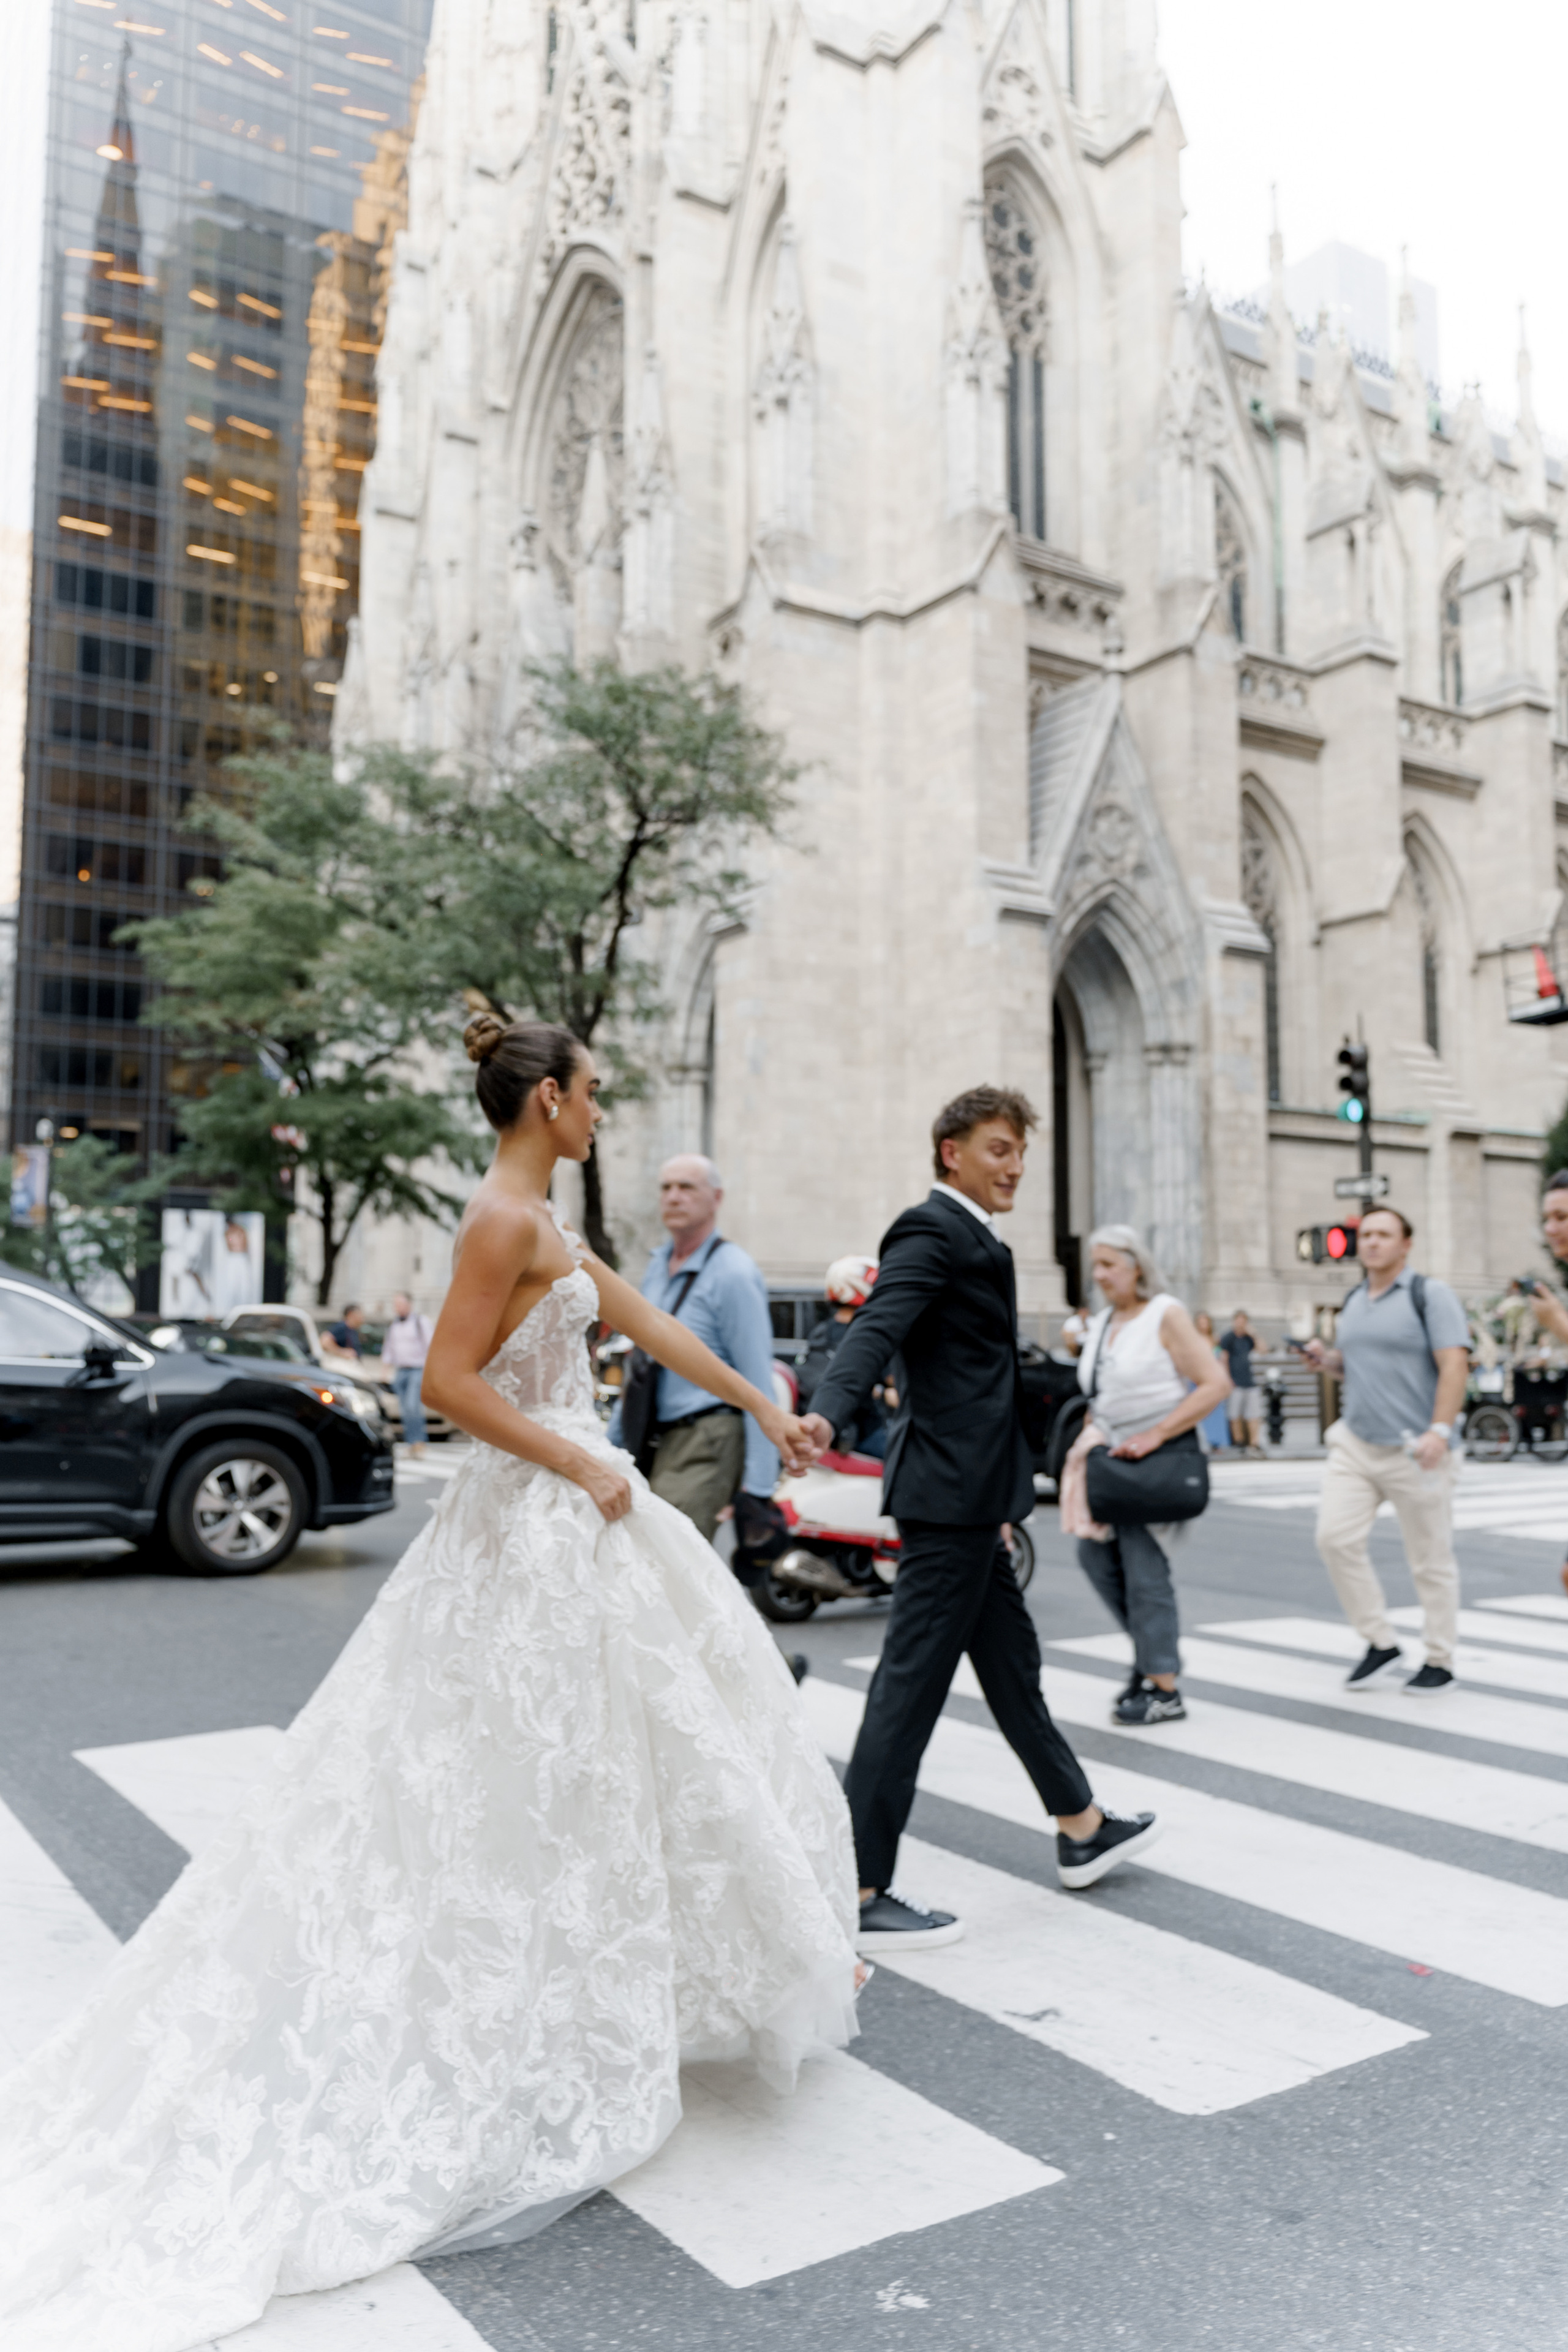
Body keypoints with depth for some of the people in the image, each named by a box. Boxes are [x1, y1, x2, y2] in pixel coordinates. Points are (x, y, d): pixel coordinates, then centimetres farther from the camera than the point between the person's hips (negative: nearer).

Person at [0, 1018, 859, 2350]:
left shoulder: (541, 1223, 13)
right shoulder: (505, 1219, -17)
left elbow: (645, 1320, 18)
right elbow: (450, 1380, -23)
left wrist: (761, 1403, 23)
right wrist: (582, 1465, -17)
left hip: (574, 1514, 10)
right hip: (542, 1531, -10)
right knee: (537, 1776, 3)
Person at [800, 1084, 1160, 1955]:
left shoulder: (973, 1239, 20)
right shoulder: (933, 1230, -12)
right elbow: (878, 1327, -28)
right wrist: (827, 1413, -47)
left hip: (968, 1498, 11)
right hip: (950, 1493, -11)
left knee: (1011, 1663, 21)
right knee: (913, 1682, -6)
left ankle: (1081, 1827, 38)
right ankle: (860, 1892, 0)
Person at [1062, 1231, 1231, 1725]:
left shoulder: (1166, 1315, -10)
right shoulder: (1103, 1322, 11)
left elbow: (1215, 1383, -16)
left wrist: (1155, 1435, -20)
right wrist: (1087, 1443, 8)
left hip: (1158, 1457, -7)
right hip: (1113, 1455, 7)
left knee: (1144, 1568, -7)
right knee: (1096, 1554, 6)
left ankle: (1163, 1690, 3)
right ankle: (1152, 1647, 25)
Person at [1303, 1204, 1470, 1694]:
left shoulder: (1429, 1294, -6)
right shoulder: (1354, 1302, 14)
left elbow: (1454, 1365, -14)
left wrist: (1440, 1430, -25)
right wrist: (1327, 1359, 5)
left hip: (1415, 1451, -6)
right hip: (1355, 1443, 6)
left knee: (1431, 1558, 3)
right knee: (1335, 1536, -9)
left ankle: (1440, 1661, 18)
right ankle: (1381, 1643, 6)